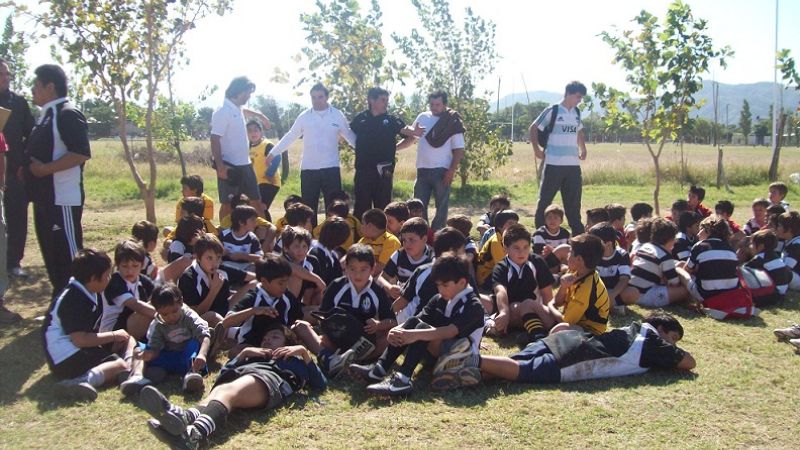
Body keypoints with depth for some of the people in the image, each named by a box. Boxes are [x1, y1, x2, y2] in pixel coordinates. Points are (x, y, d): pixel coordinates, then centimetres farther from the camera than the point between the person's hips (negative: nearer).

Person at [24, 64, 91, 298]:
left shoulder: (68, 114, -13)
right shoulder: (46, 115, 17)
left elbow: (81, 153, -22)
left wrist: (46, 168, -21)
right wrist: (29, 168, 10)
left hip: (62, 199, -10)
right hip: (45, 197, 10)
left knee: (68, 256, -4)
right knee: (51, 253, 15)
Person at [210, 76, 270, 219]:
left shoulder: (238, 109, 10)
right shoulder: (223, 112, -17)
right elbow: (215, 140, -21)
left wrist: (259, 115, 45)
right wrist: (220, 166, -26)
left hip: (244, 164, 9)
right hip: (230, 166, -9)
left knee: (256, 200, 10)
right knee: (227, 203, 1)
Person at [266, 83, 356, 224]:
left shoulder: (337, 115, 1)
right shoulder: (304, 116, 2)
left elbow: (350, 136, 10)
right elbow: (289, 137, 10)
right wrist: (273, 153, 12)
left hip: (331, 168, -1)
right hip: (308, 169, 1)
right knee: (309, 207, 6)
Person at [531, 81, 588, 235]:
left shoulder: (576, 112, 12)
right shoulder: (552, 111, -6)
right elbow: (534, 128, 1)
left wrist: (583, 149, 18)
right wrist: (537, 149, -4)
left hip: (573, 165, 6)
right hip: (554, 164, -6)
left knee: (573, 200, 11)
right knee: (545, 199, 2)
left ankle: (578, 233, 18)